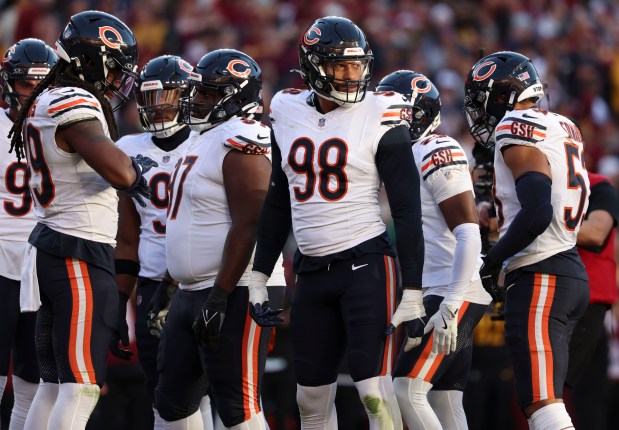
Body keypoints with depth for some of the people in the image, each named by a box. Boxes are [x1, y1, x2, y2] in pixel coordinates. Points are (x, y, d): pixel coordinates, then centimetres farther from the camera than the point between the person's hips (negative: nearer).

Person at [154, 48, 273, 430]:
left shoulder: (240, 144, -15)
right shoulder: (208, 139, 17)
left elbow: (248, 226, -22)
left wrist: (219, 297, -25)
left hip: (233, 294, -11)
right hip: (192, 294, 11)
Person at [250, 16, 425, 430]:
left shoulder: (379, 119, -7)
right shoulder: (288, 114, 7)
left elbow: (408, 210, -7)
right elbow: (278, 205, 17)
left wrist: (413, 293, -12)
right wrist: (259, 277, 15)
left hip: (366, 266, -5)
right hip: (312, 271, 5)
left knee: (374, 391, -11)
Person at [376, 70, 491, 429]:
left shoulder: (437, 153, -13)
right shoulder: (405, 157, 17)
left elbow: (468, 232, -20)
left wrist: (450, 305, -26)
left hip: (455, 293, -10)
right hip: (438, 292, 10)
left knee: (407, 390, -15)